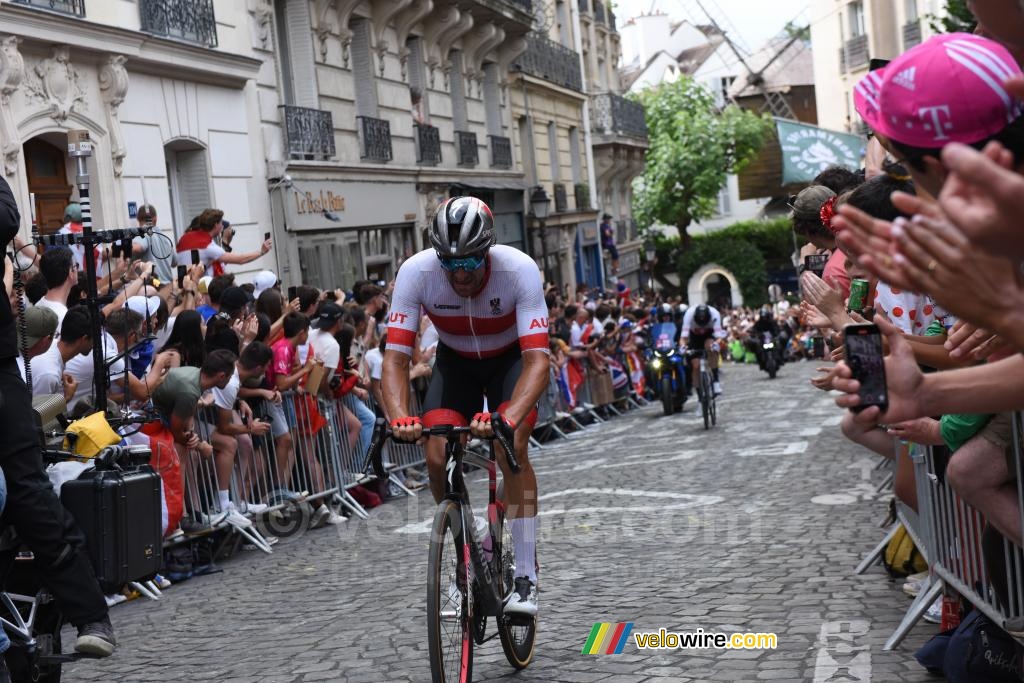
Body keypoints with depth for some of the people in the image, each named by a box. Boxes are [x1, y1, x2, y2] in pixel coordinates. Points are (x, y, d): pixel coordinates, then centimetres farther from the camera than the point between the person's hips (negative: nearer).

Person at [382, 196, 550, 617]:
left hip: (511, 358, -2)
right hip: (455, 360, 2)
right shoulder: (416, 272, -30)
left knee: (511, 449, -25)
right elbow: (396, 358, -30)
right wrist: (399, 418, -48)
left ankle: (526, 576, -13)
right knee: (438, 459, -16)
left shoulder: (519, 270, -34)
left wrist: (507, 420, -55)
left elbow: (537, 358, -39)